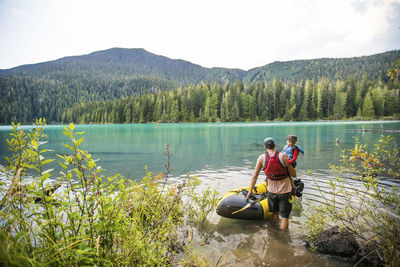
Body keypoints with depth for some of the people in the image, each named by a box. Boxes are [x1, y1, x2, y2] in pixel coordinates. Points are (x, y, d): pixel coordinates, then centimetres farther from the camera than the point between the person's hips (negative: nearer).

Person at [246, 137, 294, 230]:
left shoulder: (262, 158, -8)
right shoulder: (283, 156, -13)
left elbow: (255, 175, -3)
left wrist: (250, 190, 8)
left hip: (272, 191, 2)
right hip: (285, 190, -2)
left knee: (274, 213, 24)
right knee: (285, 215, 9)